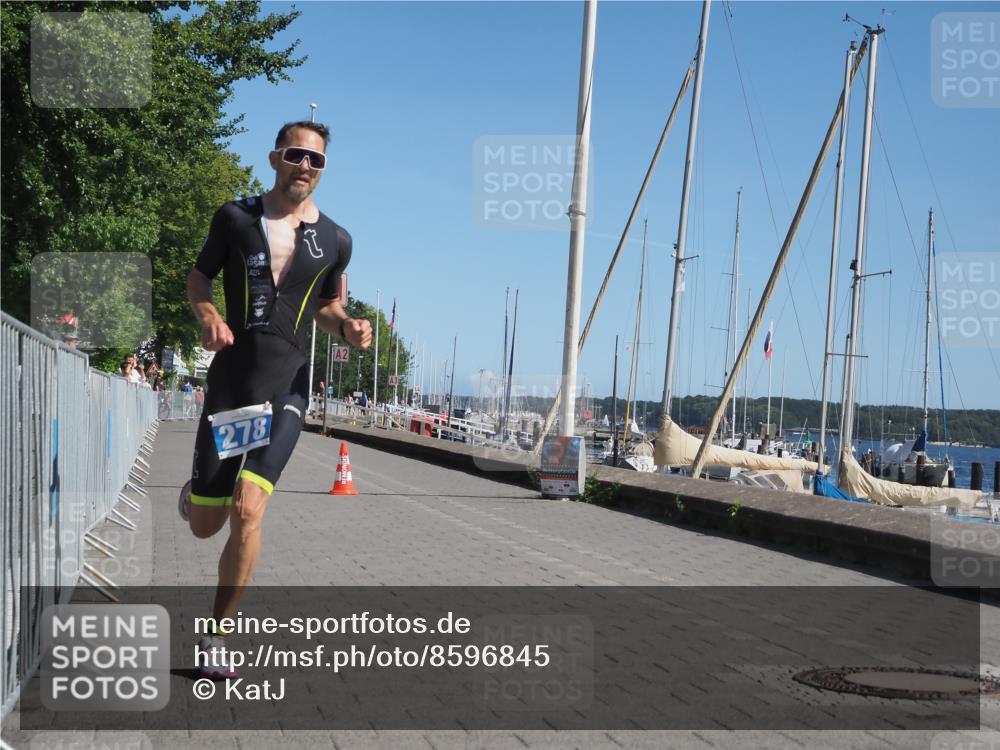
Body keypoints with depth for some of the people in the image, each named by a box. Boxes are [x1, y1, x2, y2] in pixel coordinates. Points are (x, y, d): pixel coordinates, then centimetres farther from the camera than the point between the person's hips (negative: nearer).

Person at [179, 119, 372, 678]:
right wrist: (208, 315, -10)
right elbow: (200, 276, 12)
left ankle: (215, 637, 0)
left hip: (287, 388, 0)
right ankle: (199, 490, 47)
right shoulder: (236, 218, 2)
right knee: (204, 525, 6)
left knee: (248, 512, -17)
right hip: (230, 381, 1)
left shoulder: (335, 241, 5)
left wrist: (347, 327, -3)